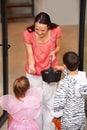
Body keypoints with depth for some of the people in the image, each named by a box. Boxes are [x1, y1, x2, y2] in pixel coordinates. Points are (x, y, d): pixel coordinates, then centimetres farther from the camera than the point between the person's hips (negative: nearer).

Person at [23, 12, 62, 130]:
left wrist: (54, 52, -26)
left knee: (49, 103, 12)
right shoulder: (28, 34, -24)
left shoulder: (56, 31, -22)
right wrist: (31, 66, -39)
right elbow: (30, 55, -18)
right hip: (33, 74, 0)